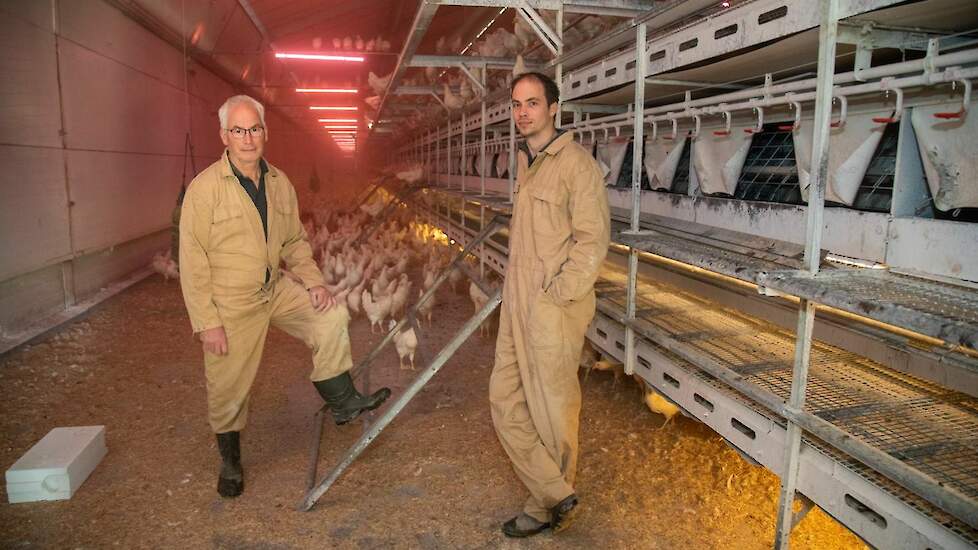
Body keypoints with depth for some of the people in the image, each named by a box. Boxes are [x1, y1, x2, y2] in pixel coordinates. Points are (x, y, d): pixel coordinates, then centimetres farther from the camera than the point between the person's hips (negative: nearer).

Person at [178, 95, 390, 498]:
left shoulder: (279, 183, 1)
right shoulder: (205, 188, -17)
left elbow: (295, 241, 11)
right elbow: (192, 261, -16)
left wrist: (313, 282, -3)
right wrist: (207, 322, -17)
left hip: (275, 289, 5)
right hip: (231, 304, -5)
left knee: (331, 316, -7)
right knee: (228, 389, 8)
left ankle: (342, 402, 7)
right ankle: (230, 461, 33)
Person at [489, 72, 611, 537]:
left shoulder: (575, 163, -11)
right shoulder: (525, 162, 14)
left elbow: (593, 239, -16)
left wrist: (556, 295, -17)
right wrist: (512, 288, 13)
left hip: (553, 308, -8)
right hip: (517, 305, 9)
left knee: (552, 410, 6)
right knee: (505, 402, 11)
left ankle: (548, 505, 27)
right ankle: (556, 495, 26)